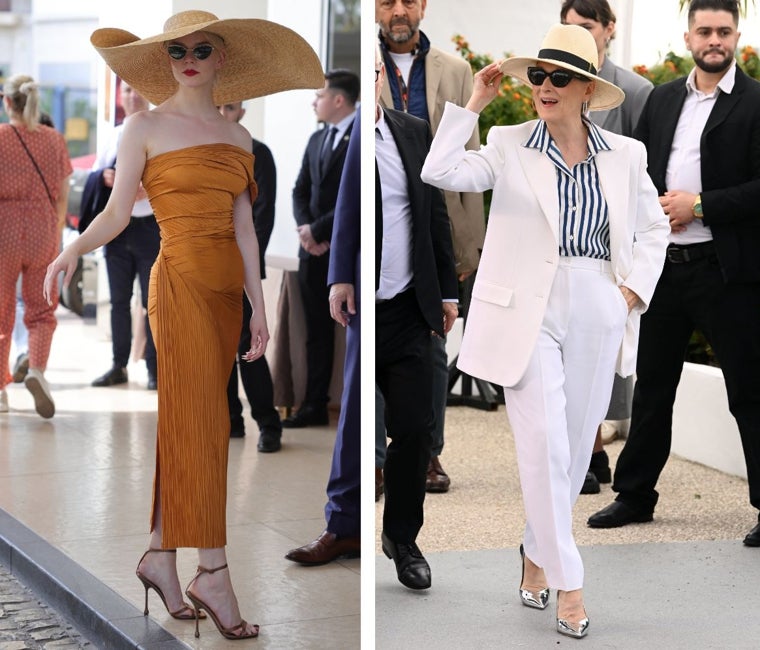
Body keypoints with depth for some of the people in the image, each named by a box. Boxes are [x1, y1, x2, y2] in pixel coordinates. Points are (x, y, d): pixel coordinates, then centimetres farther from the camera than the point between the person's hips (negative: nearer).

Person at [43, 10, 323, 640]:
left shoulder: (238, 137, 14)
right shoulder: (147, 127, 0)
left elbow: (244, 227, 13)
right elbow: (116, 213, -2)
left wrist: (258, 304, 9)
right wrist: (73, 249, -20)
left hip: (226, 287, 5)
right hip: (181, 279, -5)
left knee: (185, 423, 8)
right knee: (199, 423, -8)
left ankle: (160, 557, 15)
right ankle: (214, 573, -5)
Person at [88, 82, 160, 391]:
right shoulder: (114, 134, 13)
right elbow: (94, 173, 13)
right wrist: (104, 176, -9)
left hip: (150, 225, -5)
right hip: (116, 225, 5)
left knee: (152, 301, -1)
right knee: (119, 300, 10)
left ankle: (155, 369, 5)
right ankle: (119, 366, 18)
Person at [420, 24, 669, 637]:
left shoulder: (625, 155, 6)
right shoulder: (509, 145, 1)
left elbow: (653, 226, 16)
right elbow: (441, 172, -12)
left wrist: (634, 289, 4)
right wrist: (473, 104, -10)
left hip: (597, 314, 3)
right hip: (529, 311, -2)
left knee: (575, 446, 10)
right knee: (543, 445, -8)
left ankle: (538, 553, 30)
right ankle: (567, 582, 0)